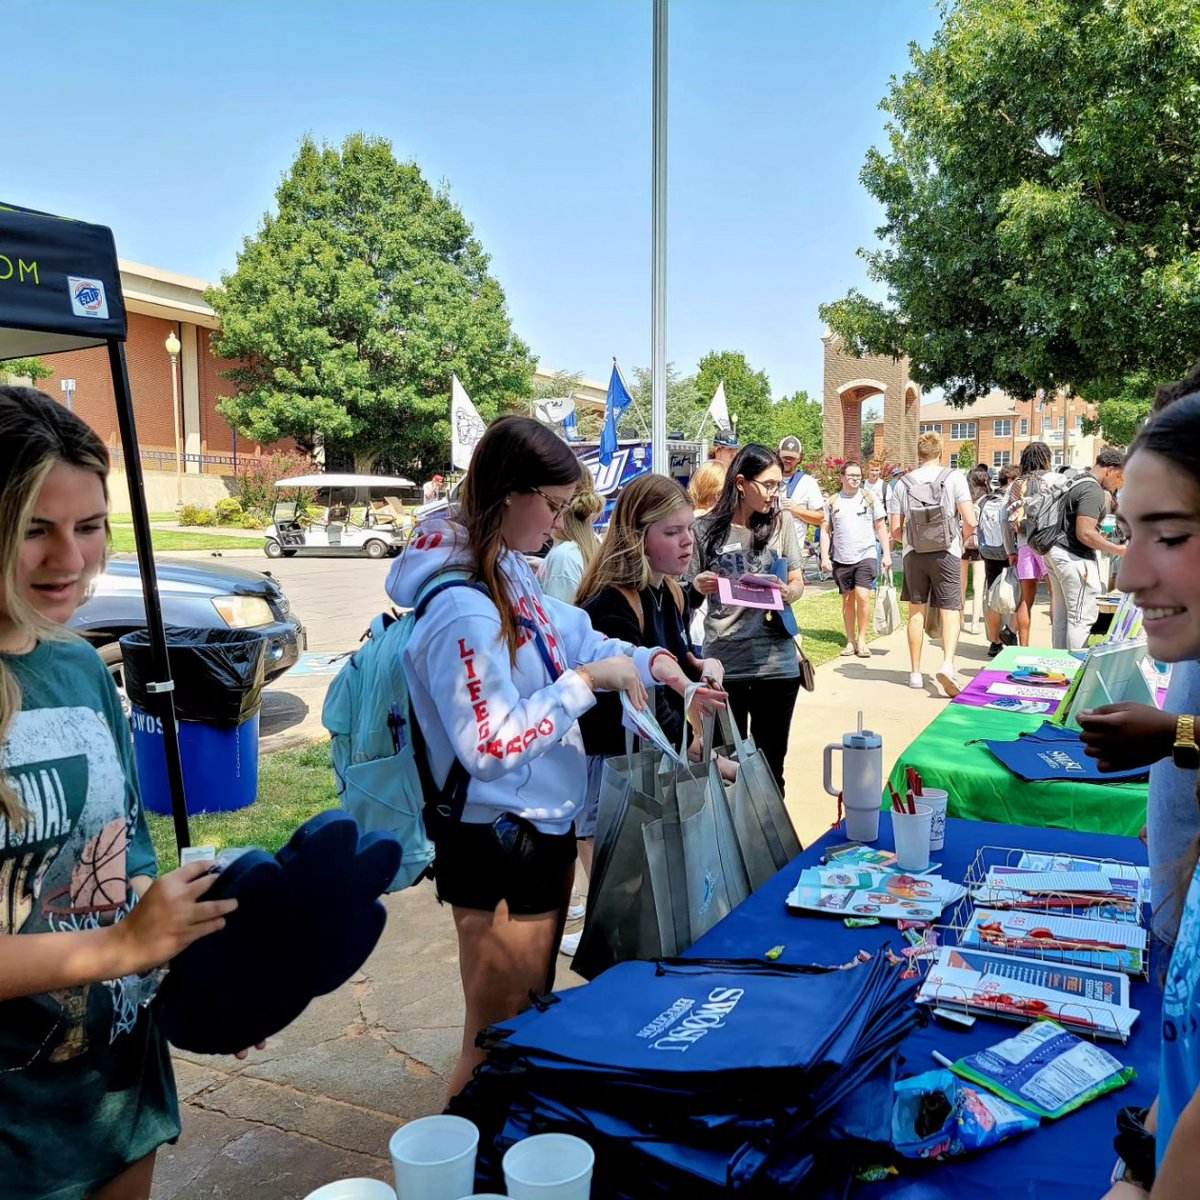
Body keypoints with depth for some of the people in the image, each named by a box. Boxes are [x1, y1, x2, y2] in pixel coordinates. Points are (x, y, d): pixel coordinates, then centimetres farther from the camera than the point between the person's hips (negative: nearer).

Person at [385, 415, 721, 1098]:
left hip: (546, 829, 10)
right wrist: (587, 681, -23)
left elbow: (572, 637, 18)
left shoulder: (513, 574, 3)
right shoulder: (463, 611, -26)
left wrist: (646, 663, 3)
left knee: (537, 1012, 26)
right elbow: (492, 748, -28)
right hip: (498, 844, -10)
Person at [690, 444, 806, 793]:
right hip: (723, 661, -1)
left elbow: (797, 583, 9)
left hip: (775, 661, 1)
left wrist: (788, 593, -14)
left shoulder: (781, 525, 4)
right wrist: (700, 587, -14)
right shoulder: (706, 530, -1)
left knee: (770, 762, 10)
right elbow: (690, 592, 9)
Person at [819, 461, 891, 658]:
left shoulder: (869, 498, 5)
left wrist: (887, 553, 1)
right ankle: (850, 641, 18)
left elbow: (881, 526, 7)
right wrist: (824, 557, -1)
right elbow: (825, 530, 8)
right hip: (841, 559, 2)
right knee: (847, 600, 8)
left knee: (862, 596, -14)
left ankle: (862, 640, -3)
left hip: (865, 555, -2)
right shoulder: (833, 501, 6)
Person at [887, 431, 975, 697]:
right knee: (951, 612, 1)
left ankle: (916, 672, 16)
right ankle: (947, 663, -21)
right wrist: (959, 540, 11)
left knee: (917, 612, 12)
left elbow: (895, 529, 3)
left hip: (913, 555, 2)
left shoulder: (903, 483, 3)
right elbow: (970, 522, -9)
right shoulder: (954, 478, -4)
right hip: (946, 554, -2)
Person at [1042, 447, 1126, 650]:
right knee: (1082, 618, -5)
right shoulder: (1093, 491, -17)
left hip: (1056, 551, 10)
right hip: (1075, 558, -10)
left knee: (1061, 616, 13)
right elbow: (1085, 534, -22)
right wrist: (1119, 550, -16)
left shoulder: (1075, 482, 15)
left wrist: (1099, 534, 27)